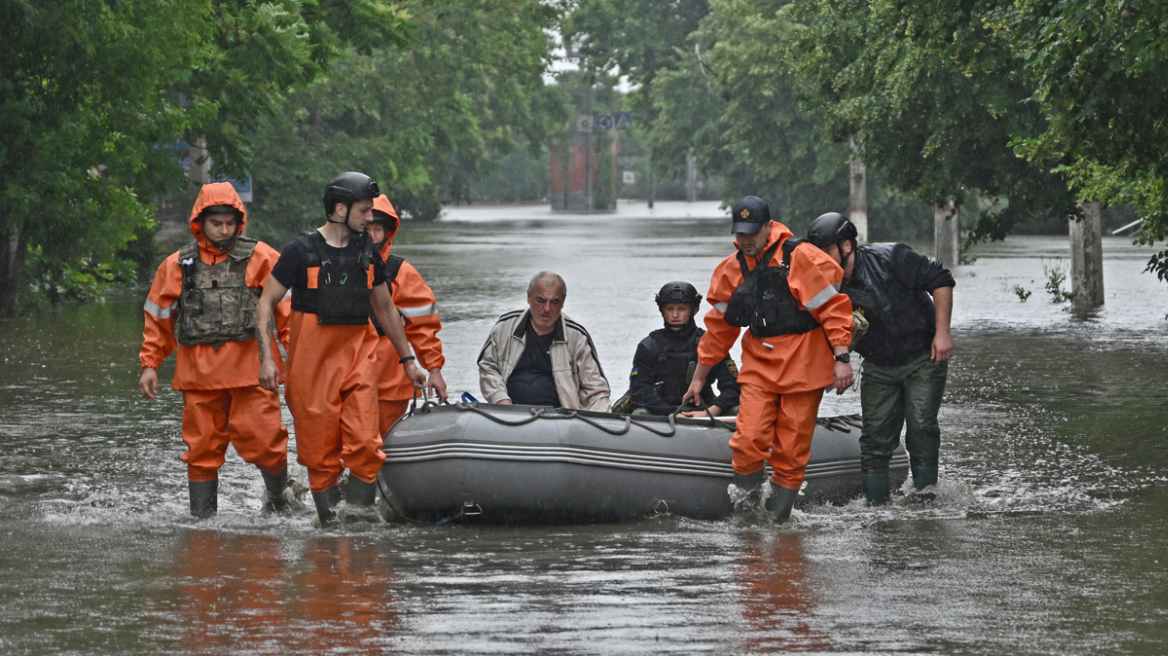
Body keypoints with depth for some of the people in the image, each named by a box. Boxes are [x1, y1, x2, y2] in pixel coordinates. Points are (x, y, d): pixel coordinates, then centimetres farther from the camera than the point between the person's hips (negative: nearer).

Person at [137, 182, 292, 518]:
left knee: (261, 440, -8)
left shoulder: (260, 258, 5)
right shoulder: (178, 265, 12)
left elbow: (286, 305, 5)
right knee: (202, 448, 2)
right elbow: (158, 316, 19)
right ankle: (202, 517, 10)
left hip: (250, 367, -2)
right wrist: (150, 364, 15)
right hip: (199, 373, 2)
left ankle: (278, 499, 17)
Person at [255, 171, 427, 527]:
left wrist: (407, 360, 25)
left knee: (365, 444, -11)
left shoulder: (367, 252, 12)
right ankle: (330, 524, 7)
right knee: (320, 448, -2)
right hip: (312, 357, -4)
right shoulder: (302, 250, -3)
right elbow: (266, 301, -1)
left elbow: (385, 307, 23)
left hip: (359, 352, 4)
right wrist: (266, 358, -9)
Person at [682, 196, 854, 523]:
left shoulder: (801, 258, -9)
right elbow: (719, 327, 18)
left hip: (802, 366, -4)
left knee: (791, 450, -2)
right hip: (758, 367, 4)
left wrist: (841, 358, -15)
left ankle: (779, 515, 8)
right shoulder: (732, 270, 8)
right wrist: (699, 376, 22)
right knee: (748, 441, -12)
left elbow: (833, 309, -8)